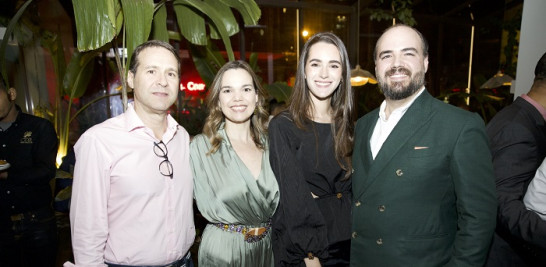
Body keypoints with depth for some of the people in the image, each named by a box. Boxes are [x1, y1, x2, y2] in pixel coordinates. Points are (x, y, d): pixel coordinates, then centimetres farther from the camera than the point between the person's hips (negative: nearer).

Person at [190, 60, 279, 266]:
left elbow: (279, 201, 8)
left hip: (269, 246, 4)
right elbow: (210, 209, -12)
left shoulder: (269, 144, -1)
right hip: (222, 249, -3)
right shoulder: (201, 146, -13)